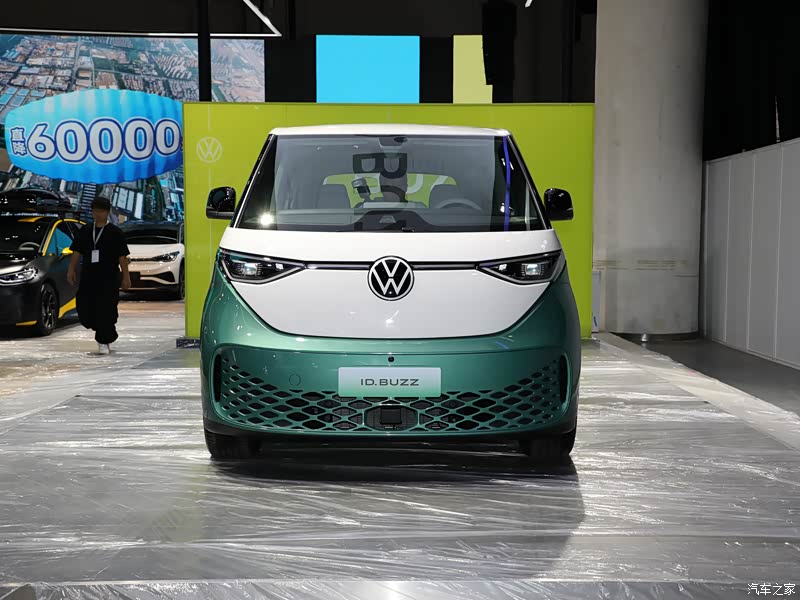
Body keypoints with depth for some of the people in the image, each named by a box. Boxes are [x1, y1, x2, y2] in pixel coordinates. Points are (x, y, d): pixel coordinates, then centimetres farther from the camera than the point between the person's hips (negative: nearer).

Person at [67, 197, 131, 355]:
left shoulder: (115, 232, 0)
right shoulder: (85, 231, 12)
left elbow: (122, 256, -2)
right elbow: (77, 252, 15)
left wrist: (125, 276, -6)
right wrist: (72, 269, 6)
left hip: (109, 278, -4)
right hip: (88, 278, 4)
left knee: (105, 311, -6)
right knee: (84, 309, 1)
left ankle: (104, 342, 5)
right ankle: (109, 335, 23)